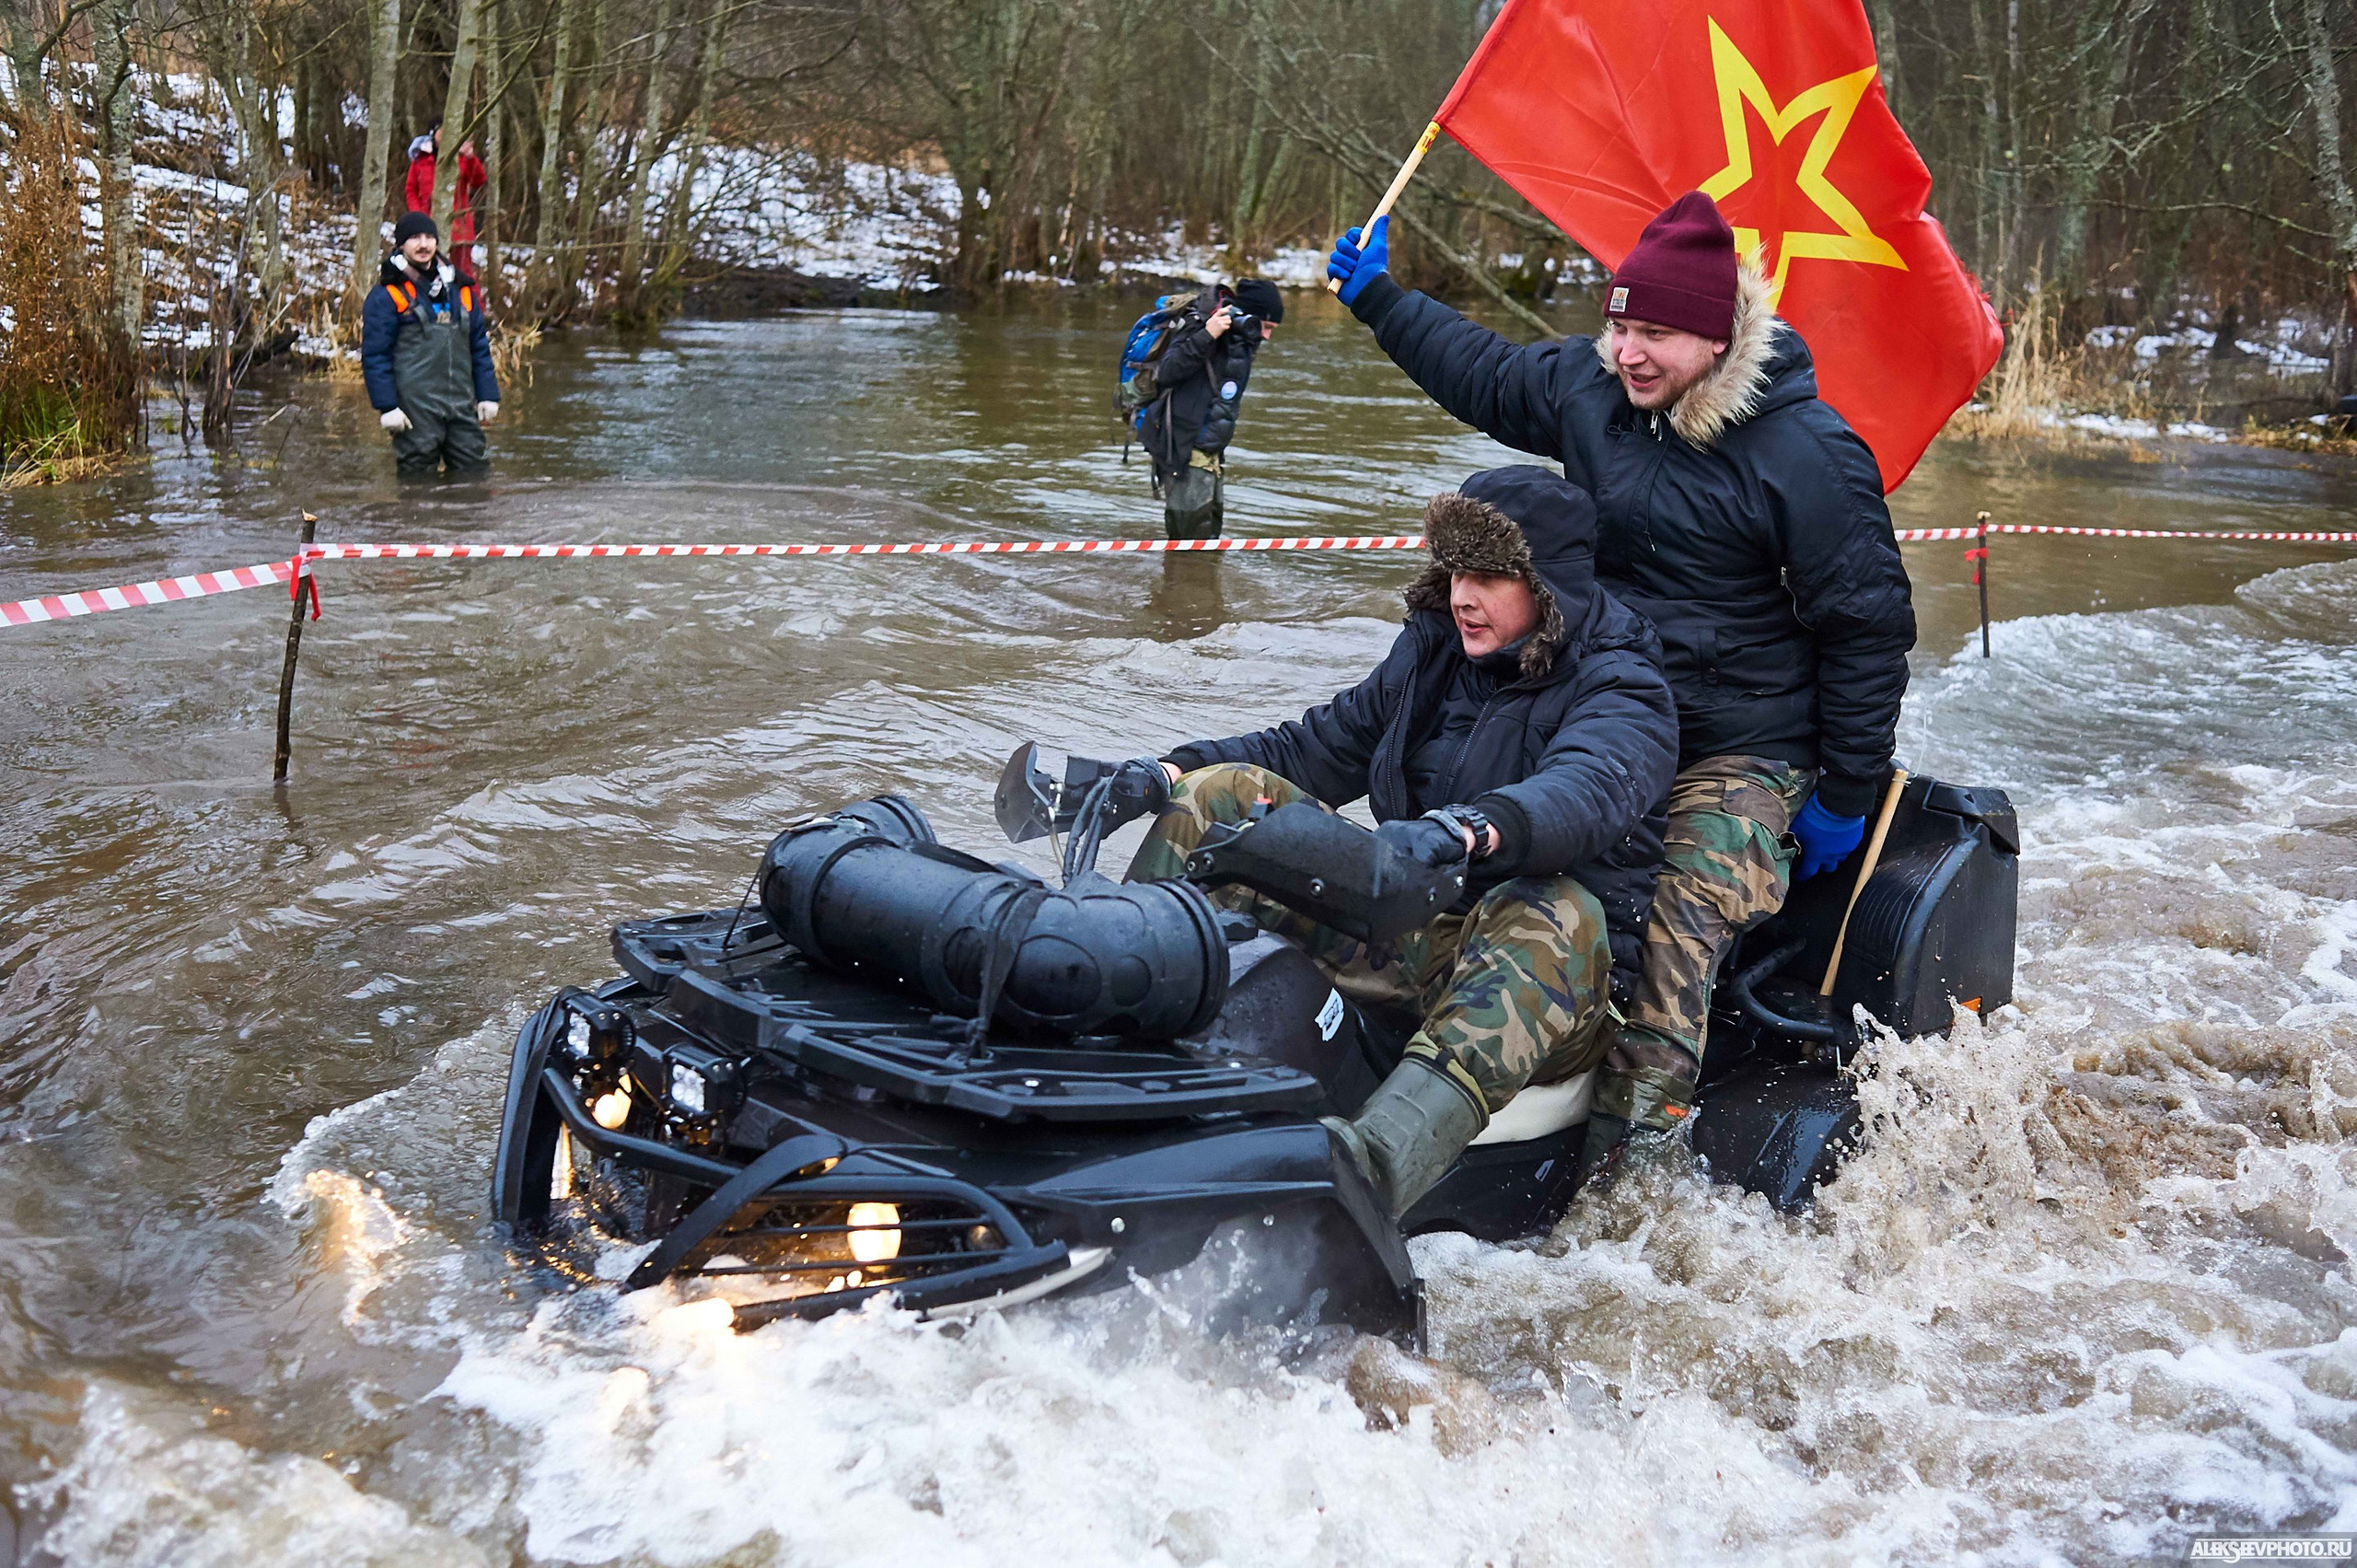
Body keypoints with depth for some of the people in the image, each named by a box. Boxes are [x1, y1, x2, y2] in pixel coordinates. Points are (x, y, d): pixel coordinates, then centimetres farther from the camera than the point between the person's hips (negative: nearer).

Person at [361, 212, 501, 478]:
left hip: (462, 405, 5)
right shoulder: (387, 296, -3)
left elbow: (480, 346, 17)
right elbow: (374, 355, -6)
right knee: (419, 476, 0)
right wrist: (387, 406, -12)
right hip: (415, 410, -5)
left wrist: (488, 395, 11)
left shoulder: (461, 289, 14)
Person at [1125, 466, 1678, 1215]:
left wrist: (1467, 831, -53)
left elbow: (1592, 787, -32)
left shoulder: (1618, 685, -9)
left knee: (1555, 912, -43)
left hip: (1546, 985, -6)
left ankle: (1376, 1160, -67)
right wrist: (1163, 773, 1)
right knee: (1221, 792, -3)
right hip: (1409, 938, 6)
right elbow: (1315, 747, 17)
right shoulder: (1434, 651, 11)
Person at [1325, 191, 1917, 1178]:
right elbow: (1485, 377, 25)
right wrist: (1377, 299, 29)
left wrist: (1845, 796, -7)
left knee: (1674, 918, -29)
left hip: (1743, 756, -6)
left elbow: (1868, 624, -8)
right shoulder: (1589, 386, 2)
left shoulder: (1806, 450, -13)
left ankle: (1623, 1136, -34)